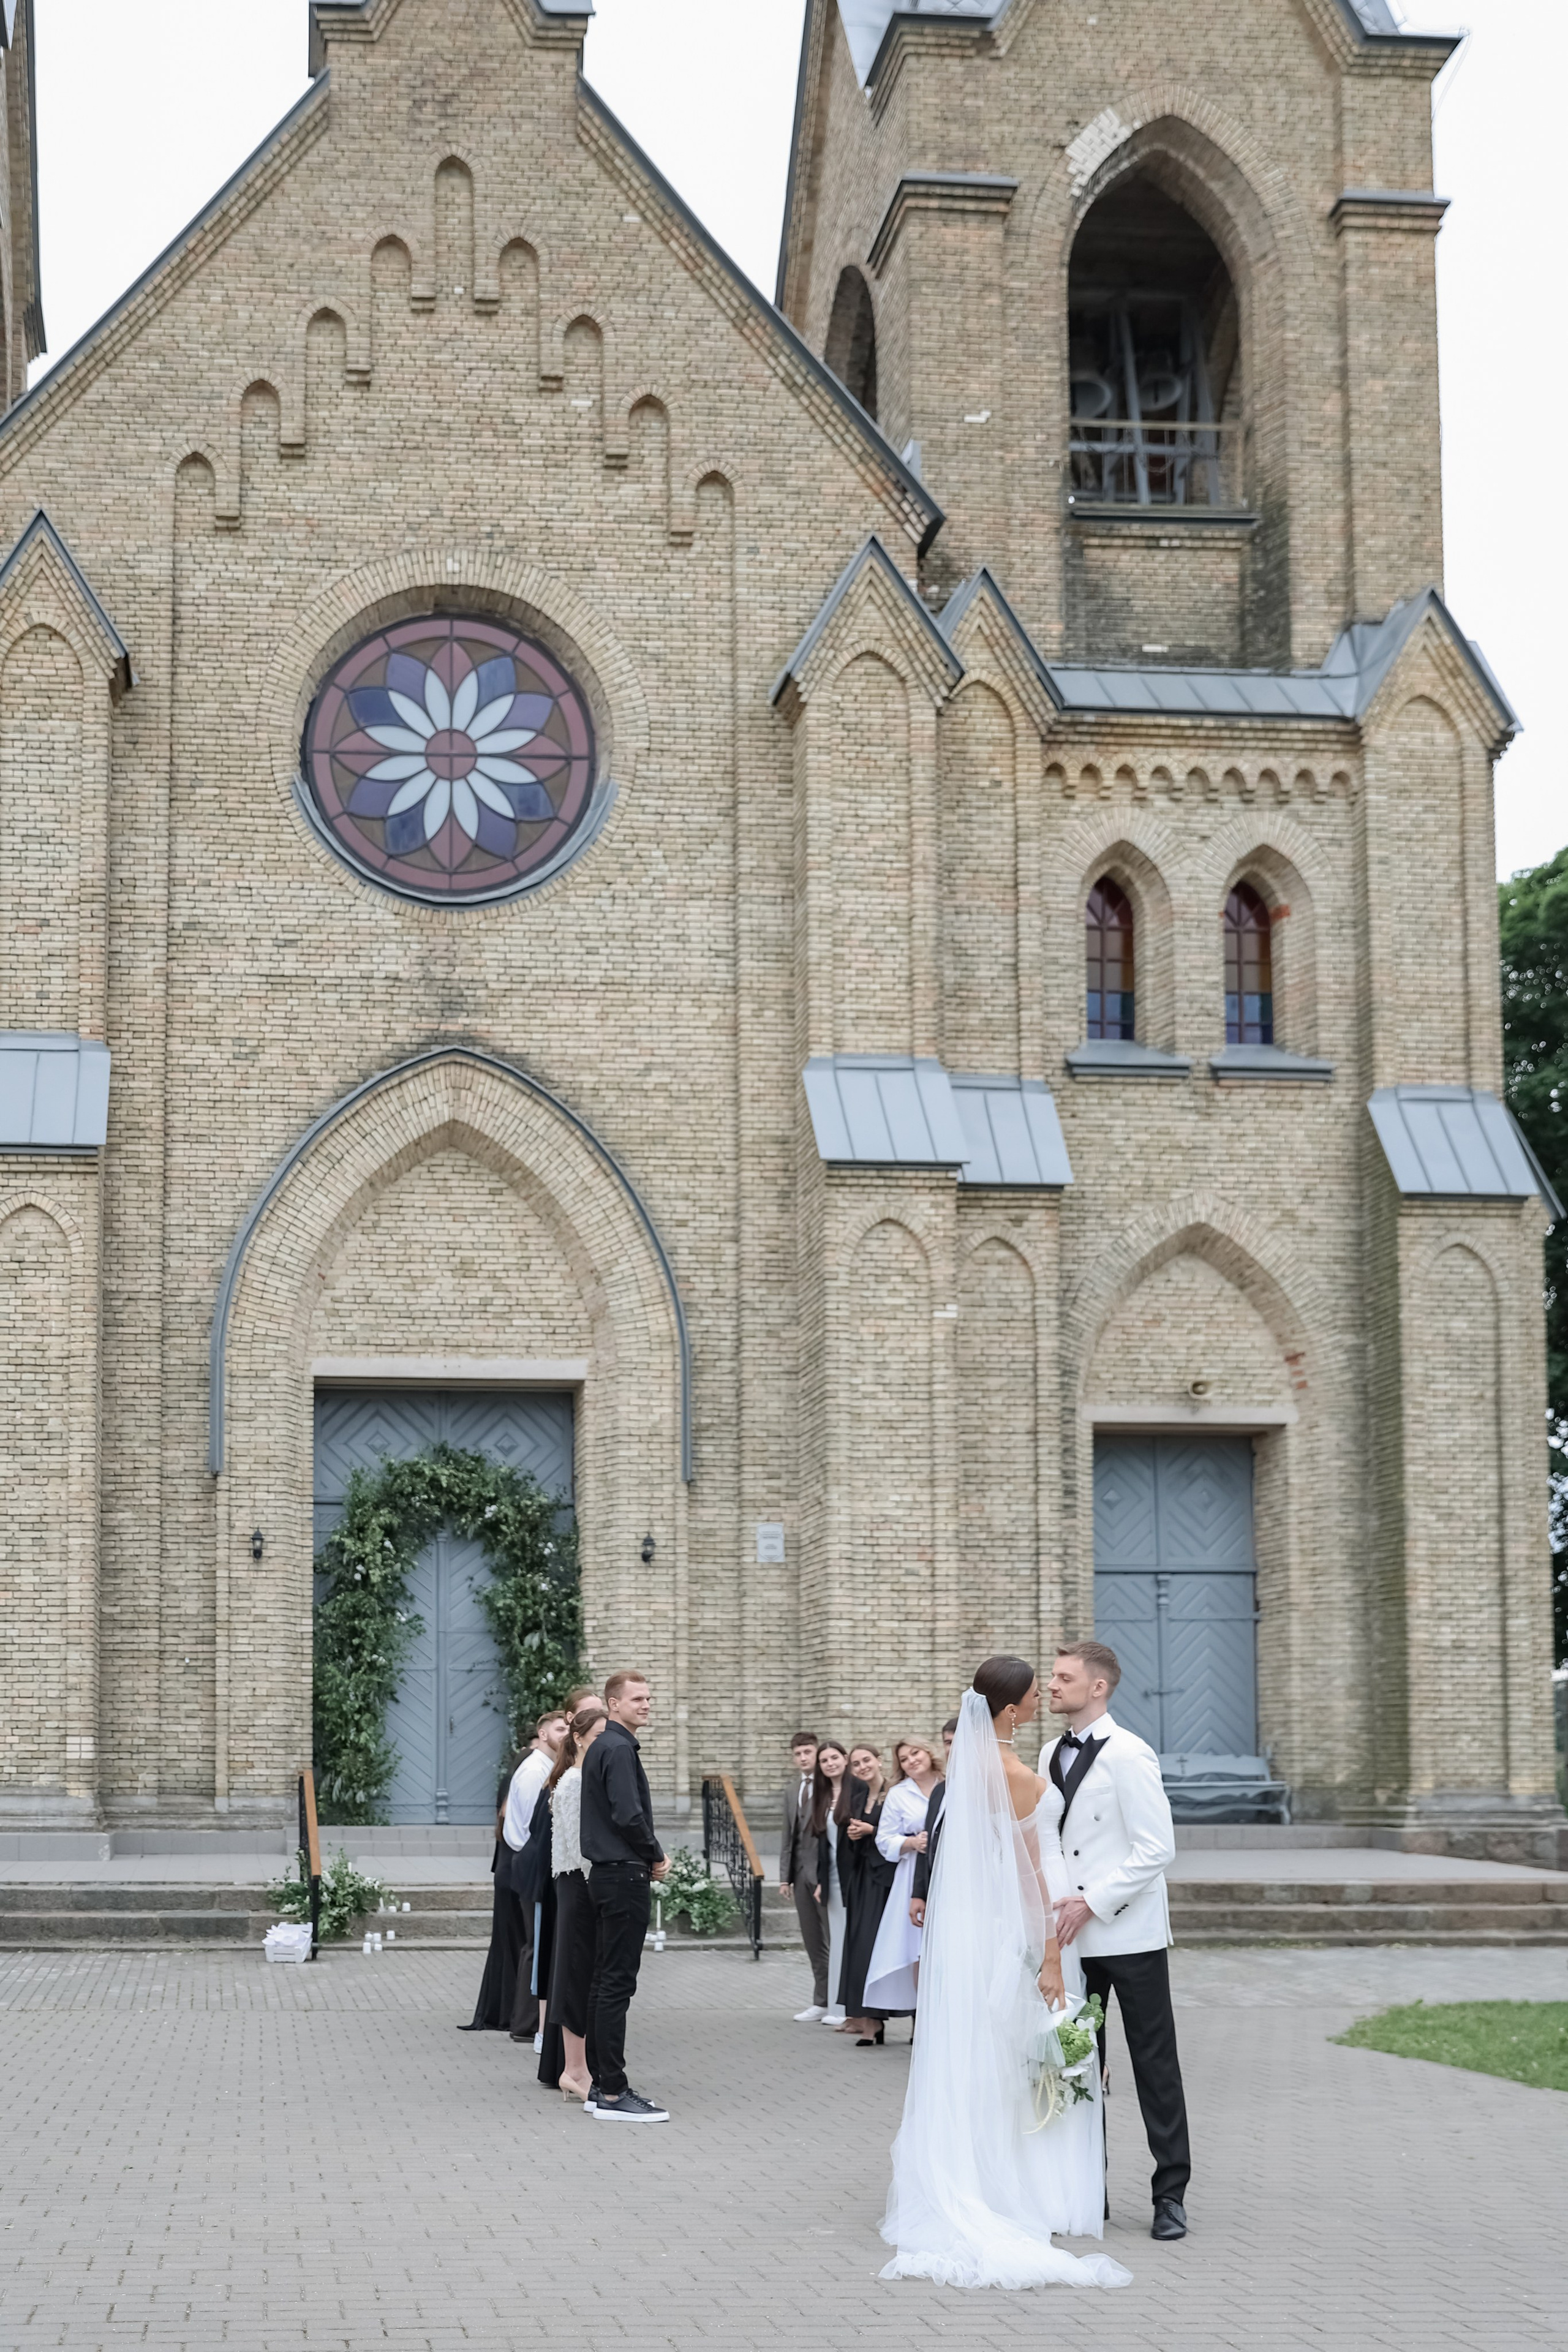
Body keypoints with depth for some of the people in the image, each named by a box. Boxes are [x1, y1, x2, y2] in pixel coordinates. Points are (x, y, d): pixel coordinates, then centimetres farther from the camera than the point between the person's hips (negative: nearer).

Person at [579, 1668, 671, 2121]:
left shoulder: (602, 1747, 17)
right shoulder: (619, 1749, -14)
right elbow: (629, 1815, -23)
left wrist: (648, 1856, 10)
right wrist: (657, 1856, -7)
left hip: (607, 1875, 10)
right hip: (625, 1876, -10)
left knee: (605, 1981, 12)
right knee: (617, 1983, -9)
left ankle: (600, 2085, 16)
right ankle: (613, 2094, -9)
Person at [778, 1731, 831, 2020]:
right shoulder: (792, 1790, 16)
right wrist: (785, 1875, 13)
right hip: (801, 1871, 7)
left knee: (833, 1936, -5)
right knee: (812, 1940, 10)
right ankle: (822, 2002, 16)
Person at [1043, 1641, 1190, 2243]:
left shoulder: (1129, 1754, -11)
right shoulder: (1052, 1756, 12)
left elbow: (1157, 1849, -16)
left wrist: (1093, 1903, -17)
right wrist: (1051, 1905, 9)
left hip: (1129, 1935, -7)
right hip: (1072, 1938, 7)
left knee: (1154, 2065, 1)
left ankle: (1170, 2194, 8)